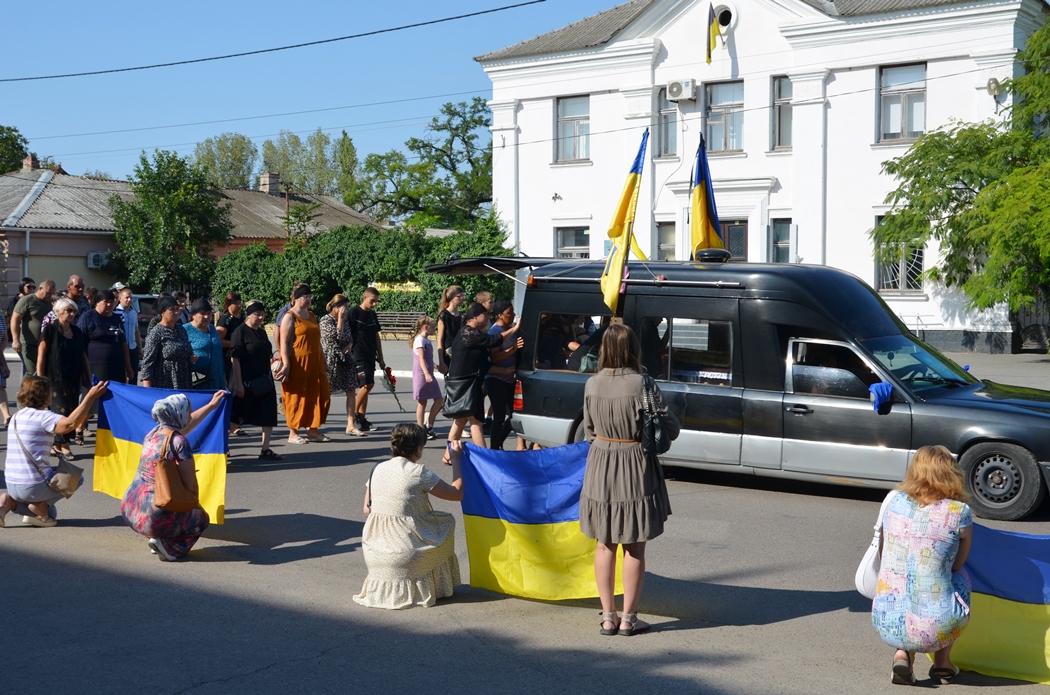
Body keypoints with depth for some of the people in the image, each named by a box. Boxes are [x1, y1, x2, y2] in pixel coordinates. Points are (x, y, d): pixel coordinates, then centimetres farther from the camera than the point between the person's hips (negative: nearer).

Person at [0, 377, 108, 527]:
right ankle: (39, 506, -2)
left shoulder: (17, 416, 12)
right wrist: (91, 396, -27)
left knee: (51, 514, 29)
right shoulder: (42, 416, -14)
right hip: (33, 485, -8)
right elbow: (70, 423, -29)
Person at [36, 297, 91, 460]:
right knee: (61, 410, -8)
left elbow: (83, 355, 15)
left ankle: (57, 445, 13)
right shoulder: (50, 329, -5)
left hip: (73, 379, 6)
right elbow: (41, 354, -7)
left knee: (71, 411, 3)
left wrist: (88, 377, 13)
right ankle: (63, 445, 0)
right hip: (55, 378, -6)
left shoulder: (77, 331, 11)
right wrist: (40, 378, -11)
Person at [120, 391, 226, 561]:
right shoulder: (179, 442, -14)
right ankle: (168, 546, -2)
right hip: (155, 518, -8)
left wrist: (211, 405, 39)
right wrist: (194, 505, 10)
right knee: (202, 518, 22)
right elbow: (191, 487, -11)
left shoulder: (153, 433, 8)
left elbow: (184, 425, 29)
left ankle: (156, 538, 17)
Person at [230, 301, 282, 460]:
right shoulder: (240, 332, -9)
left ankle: (266, 450, 10)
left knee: (269, 416, 4)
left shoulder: (262, 332, 12)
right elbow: (235, 359, -14)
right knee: (237, 417, 1)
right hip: (247, 381, -7)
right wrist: (238, 383, -18)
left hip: (264, 381, 7)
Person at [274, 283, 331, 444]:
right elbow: (284, 342, -12)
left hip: (314, 363, 7)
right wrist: (286, 364, -19)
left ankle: (313, 430, 18)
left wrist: (322, 361, 18)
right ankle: (293, 433, 8)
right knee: (296, 397, -1)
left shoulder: (312, 315, 16)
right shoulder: (290, 317, -6)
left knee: (318, 396, 7)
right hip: (297, 364, -7)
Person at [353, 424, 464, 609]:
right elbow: (457, 493, -2)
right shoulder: (419, 473, -11)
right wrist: (456, 460, 9)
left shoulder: (378, 469, 5)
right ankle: (438, 587, 23)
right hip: (406, 555, -6)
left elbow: (367, 510, 11)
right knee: (447, 522, 18)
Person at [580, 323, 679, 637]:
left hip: (600, 468, 3)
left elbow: (589, 430, 7)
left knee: (604, 545, 13)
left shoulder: (592, 385, -4)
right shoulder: (642, 385, -17)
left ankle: (608, 616, 18)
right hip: (636, 469, -3)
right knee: (634, 548, 8)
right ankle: (629, 618, 14)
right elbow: (671, 430, -11)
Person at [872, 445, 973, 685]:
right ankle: (942, 662, 25)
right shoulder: (960, 513, -3)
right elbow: (956, 565, 12)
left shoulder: (896, 503, 4)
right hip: (935, 628, -2)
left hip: (886, 624, 2)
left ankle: (903, 653, 11)